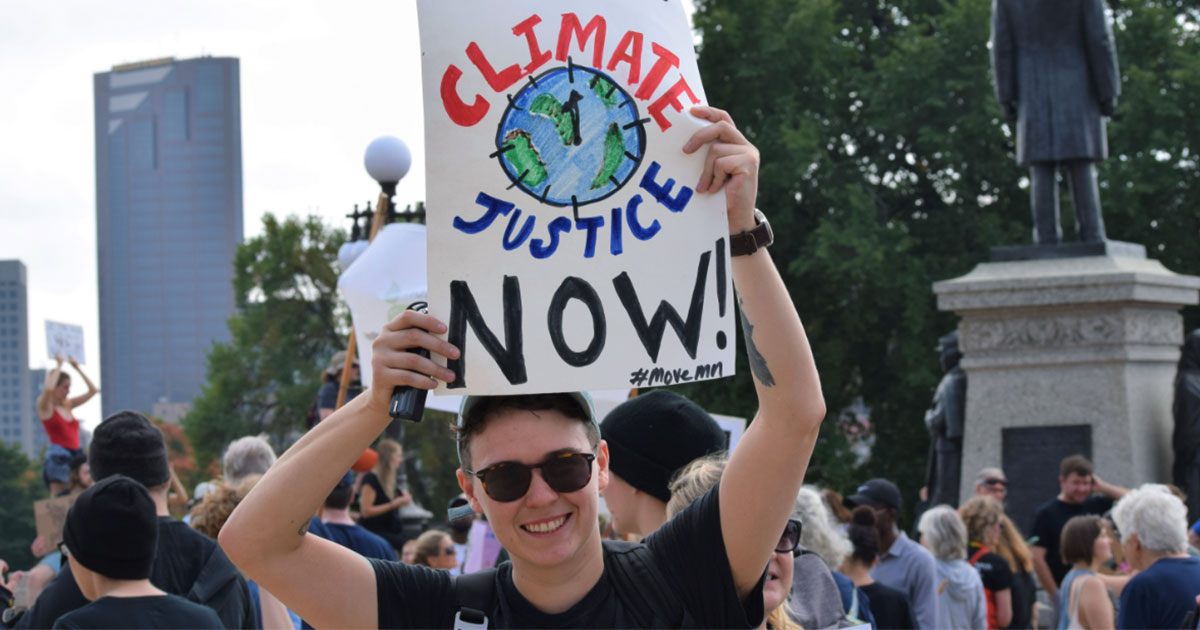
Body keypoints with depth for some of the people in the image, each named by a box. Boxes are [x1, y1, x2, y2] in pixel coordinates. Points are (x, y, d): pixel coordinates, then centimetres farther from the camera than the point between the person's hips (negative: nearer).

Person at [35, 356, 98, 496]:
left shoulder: (68, 405, 17)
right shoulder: (45, 407, -1)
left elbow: (93, 390, 19)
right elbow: (48, 389, -23)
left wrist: (77, 368, 14)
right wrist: (58, 366, -12)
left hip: (75, 454, 6)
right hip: (58, 457, -6)